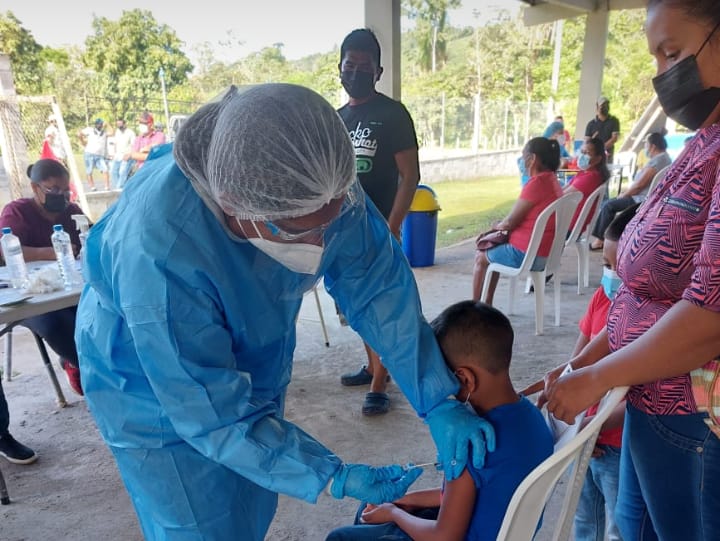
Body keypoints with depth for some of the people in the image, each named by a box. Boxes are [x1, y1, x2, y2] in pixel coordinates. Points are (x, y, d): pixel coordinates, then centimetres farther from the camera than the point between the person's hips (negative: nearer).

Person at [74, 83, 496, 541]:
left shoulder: (314, 180, -27)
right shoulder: (160, 252, -40)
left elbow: (378, 288, -18)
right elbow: (217, 415, -31)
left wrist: (439, 402, -20)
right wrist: (334, 477, -26)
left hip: (253, 364, 5)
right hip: (159, 394, -4)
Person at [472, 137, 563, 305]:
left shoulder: (537, 183, -21)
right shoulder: (552, 181, 8)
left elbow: (509, 222, -16)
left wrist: (496, 226, 4)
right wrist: (501, 226, 7)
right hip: (546, 253, 9)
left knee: (480, 256, 11)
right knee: (492, 248, 25)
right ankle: (487, 304, 26)